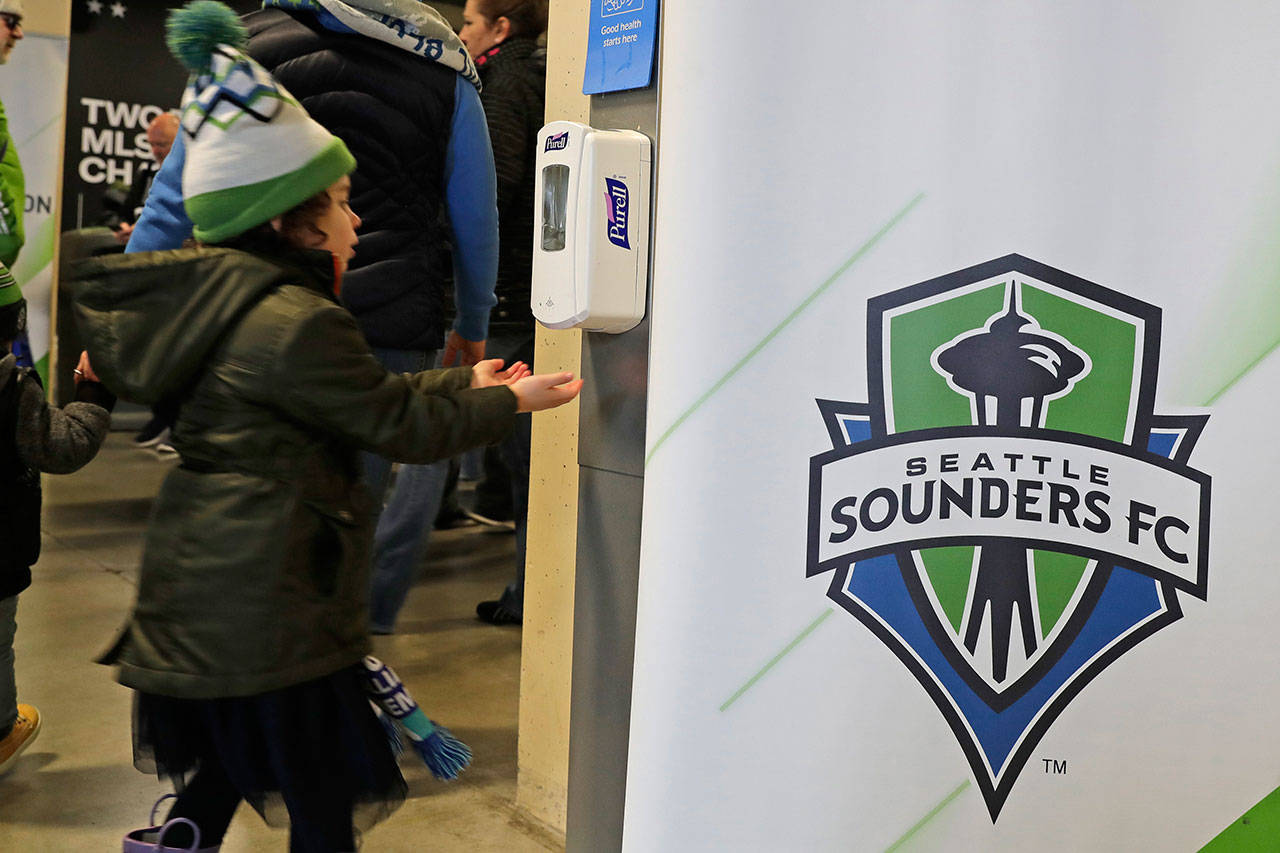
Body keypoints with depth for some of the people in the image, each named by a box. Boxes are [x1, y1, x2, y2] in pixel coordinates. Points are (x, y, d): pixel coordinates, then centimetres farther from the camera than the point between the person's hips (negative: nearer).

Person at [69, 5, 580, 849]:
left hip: (202, 601, 10)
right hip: (267, 615, -10)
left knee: (228, 760, 25)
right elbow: (397, 424, -14)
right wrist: (509, 402, -1)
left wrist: (463, 384, 18)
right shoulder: (299, 324, -22)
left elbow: (366, 398, 15)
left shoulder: (225, 300, 10)